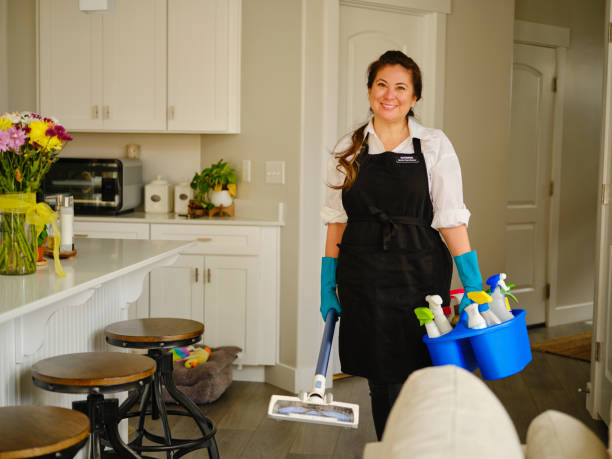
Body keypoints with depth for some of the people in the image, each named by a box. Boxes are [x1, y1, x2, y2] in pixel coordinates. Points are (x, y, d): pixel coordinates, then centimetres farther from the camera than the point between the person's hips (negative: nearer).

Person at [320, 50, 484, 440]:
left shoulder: (434, 145, 1)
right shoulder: (349, 149, 7)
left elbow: (452, 220, -3)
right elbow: (337, 222, 9)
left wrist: (474, 286, -10)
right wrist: (328, 286, 6)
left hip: (419, 277, -1)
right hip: (363, 282, 2)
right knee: (382, 382, 6)